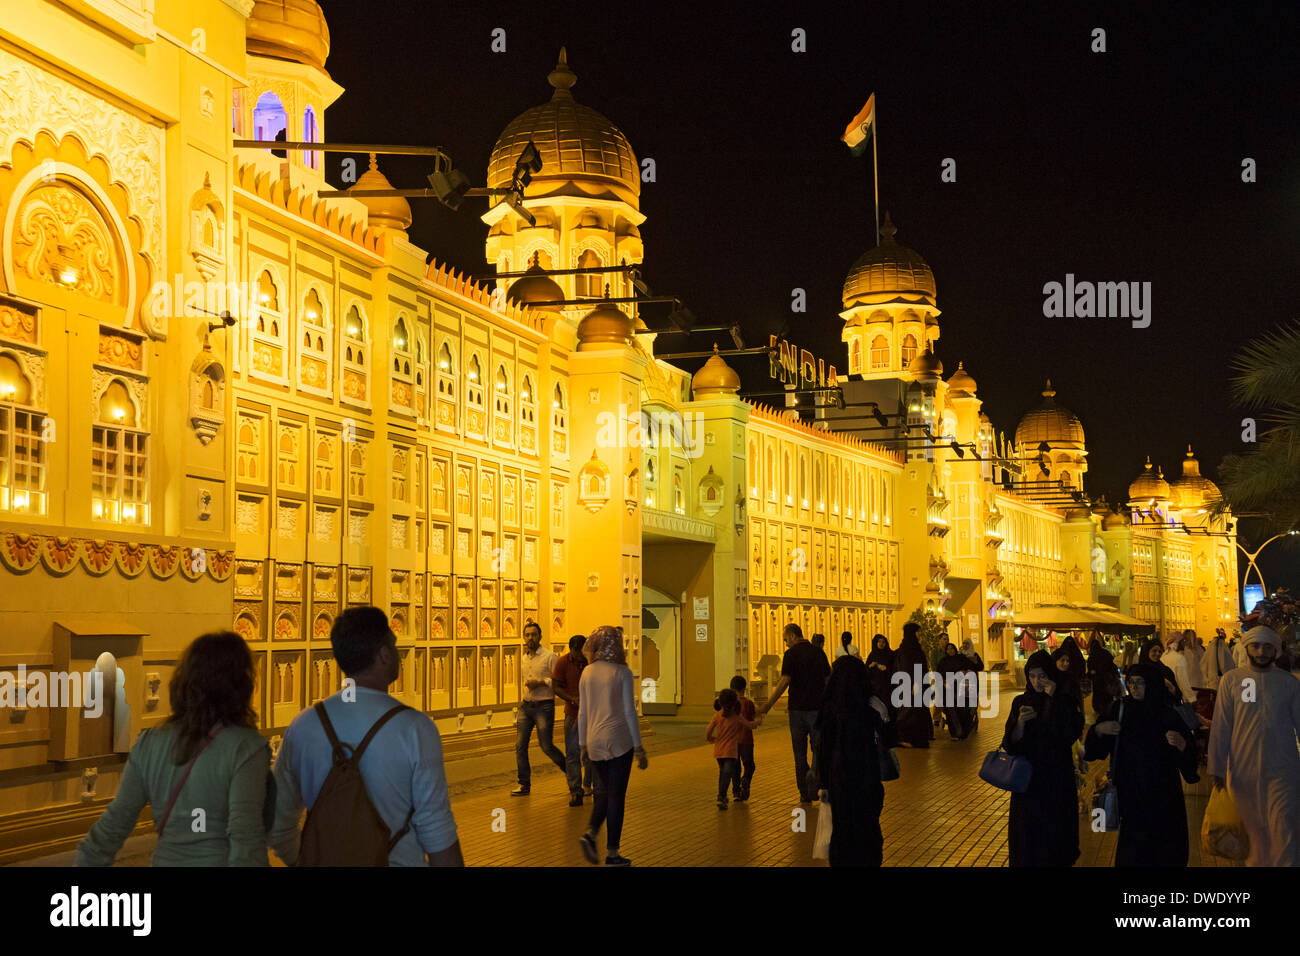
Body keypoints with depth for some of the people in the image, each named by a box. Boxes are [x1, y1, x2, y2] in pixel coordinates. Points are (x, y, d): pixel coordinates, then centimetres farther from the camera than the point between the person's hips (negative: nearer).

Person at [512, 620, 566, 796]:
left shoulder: (549, 657, -8)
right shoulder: (525, 658, 13)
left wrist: (541, 682, -20)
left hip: (544, 707, -6)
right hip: (526, 706, 6)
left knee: (546, 746, -4)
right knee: (520, 745, -1)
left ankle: (570, 770, 20)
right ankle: (524, 784, 7)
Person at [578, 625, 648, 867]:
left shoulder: (587, 673, 5)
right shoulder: (622, 672, -8)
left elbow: (582, 712, 10)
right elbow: (629, 711, -9)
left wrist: (583, 743, 20)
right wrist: (638, 747, -4)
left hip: (595, 741, 5)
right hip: (619, 739, -4)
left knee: (603, 792, 19)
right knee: (616, 795, 2)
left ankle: (590, 832, -3)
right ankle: (612, 853, 5)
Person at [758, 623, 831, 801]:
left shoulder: (791, 654, -8)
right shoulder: (819, 653, 5)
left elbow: (785, 681, -15)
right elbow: (828, 680, 11)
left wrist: (768, 706, -12)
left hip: (797, 708, -2)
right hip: (817, 707, 2)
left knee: (800, 752, 9)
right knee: (818, 748, 10)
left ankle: (804, 793, 13)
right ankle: (813, 775, -18)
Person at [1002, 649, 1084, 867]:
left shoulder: (1064, 701, -4)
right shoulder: (1021, 702, 2)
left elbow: (1070, 735, -20)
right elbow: (1011, 743, -2)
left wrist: (1053, 700, -22)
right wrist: (1021, 722, -21)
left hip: (1057, 777, -2)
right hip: (1028, 777, 2)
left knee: (1054, 830, 3)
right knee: (1028, 831, 4)